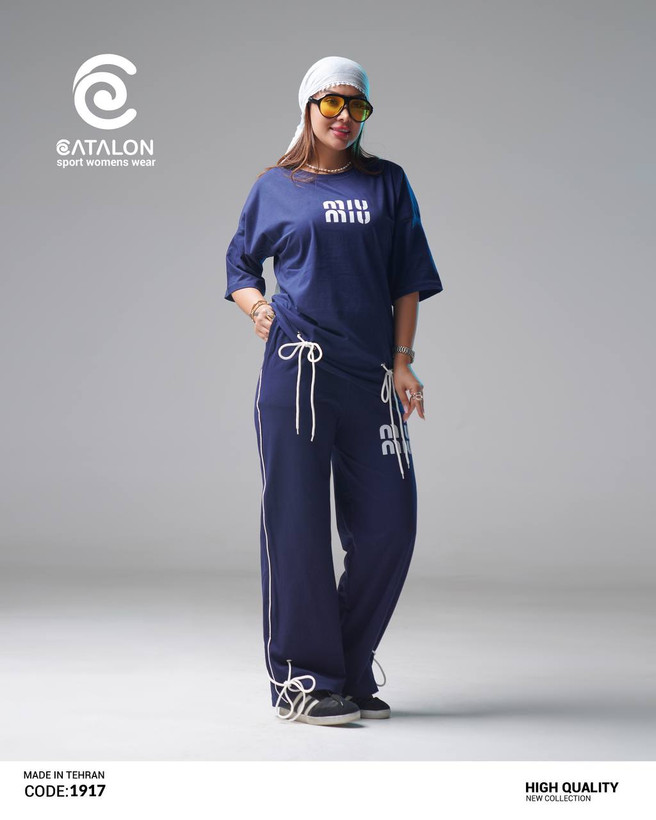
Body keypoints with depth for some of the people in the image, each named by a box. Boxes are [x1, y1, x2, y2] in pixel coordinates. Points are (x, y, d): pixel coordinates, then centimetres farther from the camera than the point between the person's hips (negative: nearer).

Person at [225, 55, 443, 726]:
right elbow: (240, 264, 17)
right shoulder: (276, 187, 10)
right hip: (296, 368, -2)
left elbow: (407, 280, 12)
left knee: (388, 525, 0)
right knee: (298, 522, -3)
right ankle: (302, 680, 7)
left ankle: (350, 674, 16)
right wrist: (255, 305, -5)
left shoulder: (387, 183, 14)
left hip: (371, 374, 3)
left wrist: (402, 362, 2)